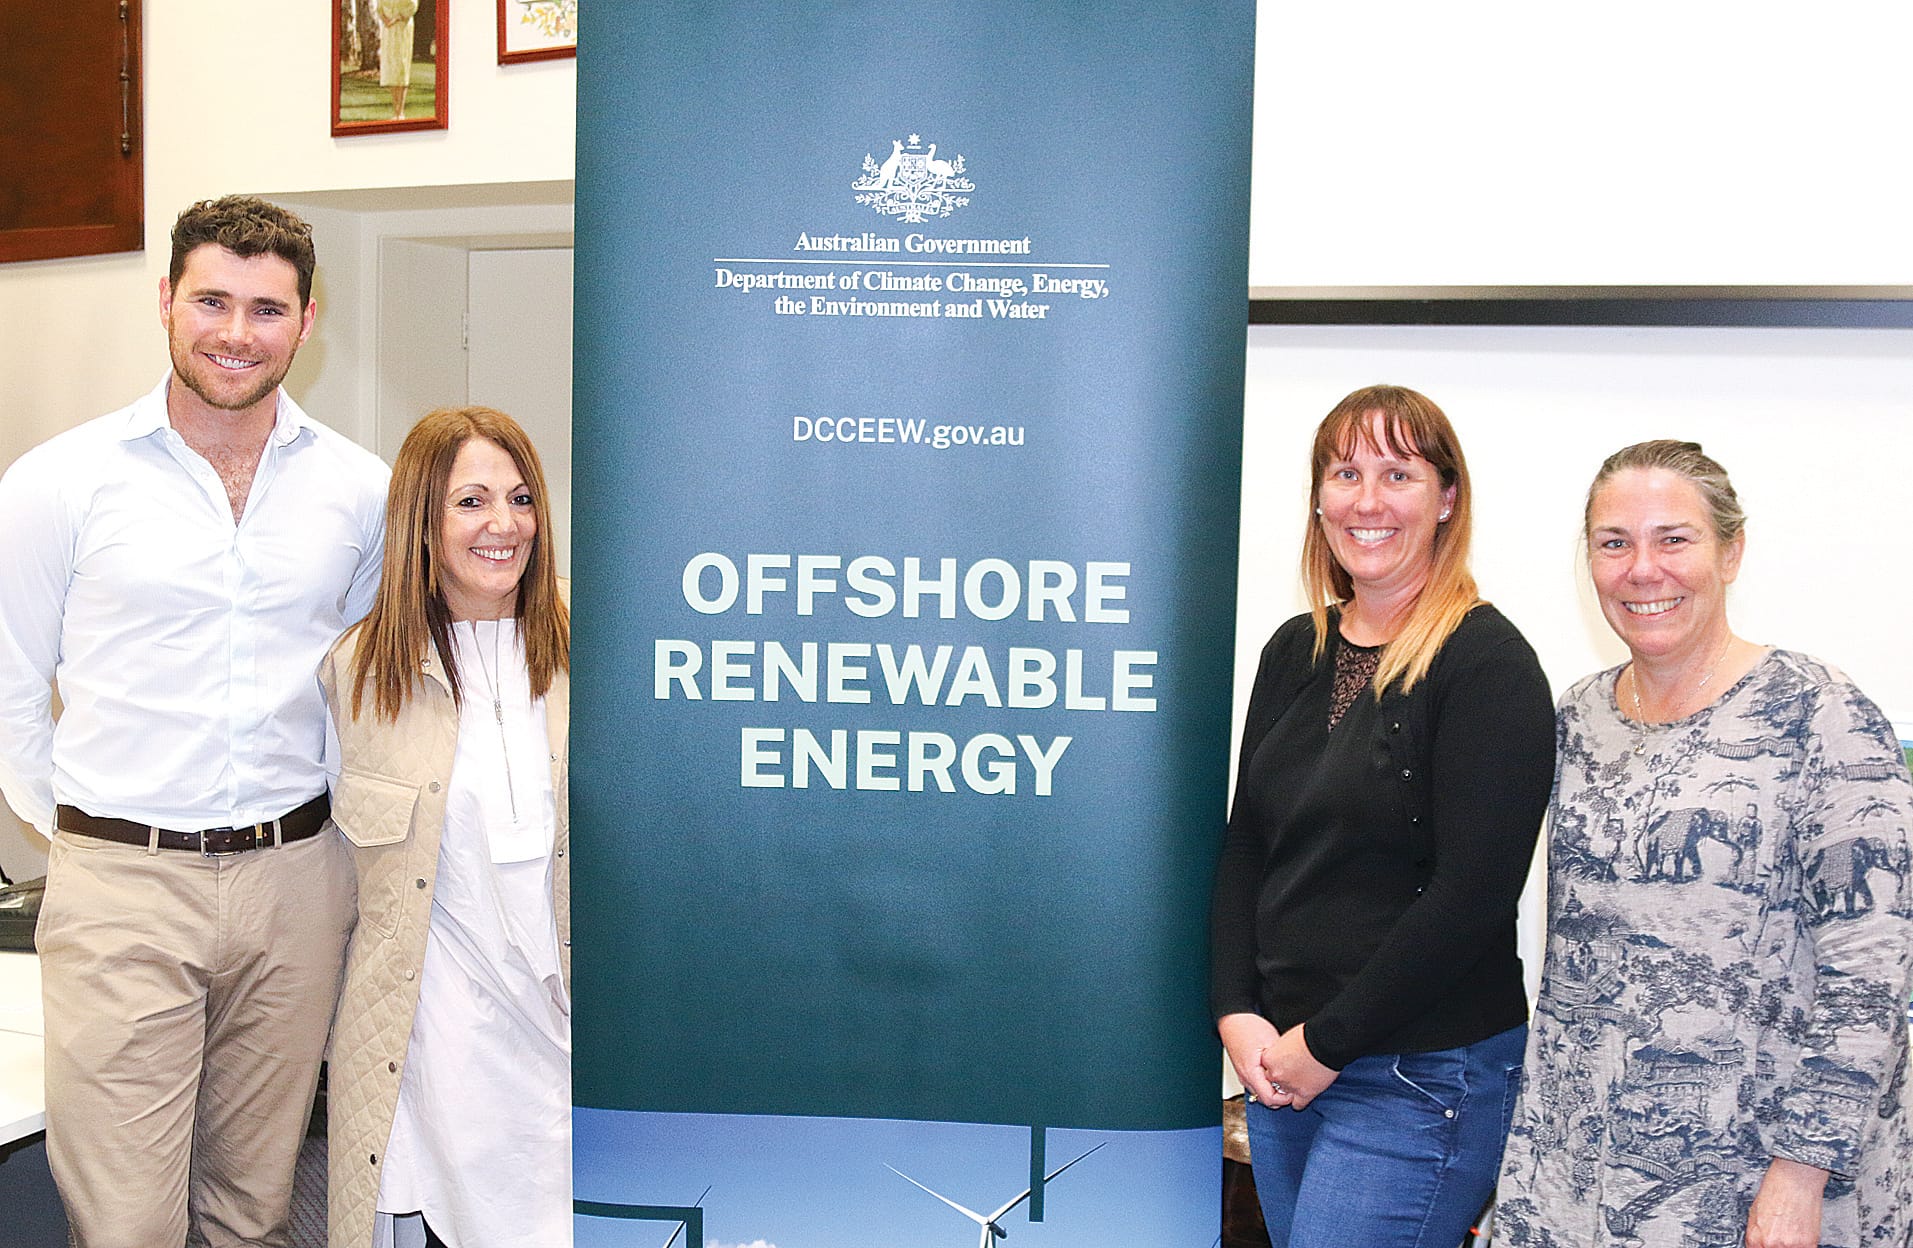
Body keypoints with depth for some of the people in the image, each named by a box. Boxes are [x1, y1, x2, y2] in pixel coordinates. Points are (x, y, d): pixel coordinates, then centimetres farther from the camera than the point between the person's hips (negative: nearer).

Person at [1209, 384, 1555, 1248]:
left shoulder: (1489, 665, -11)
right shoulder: (1295, 652, 8)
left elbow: (1472, 893, -16)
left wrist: (1327, 1043, -13)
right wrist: (1237, 1013, -1)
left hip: (1421, 1078, -6)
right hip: (1280, 1062, 6)